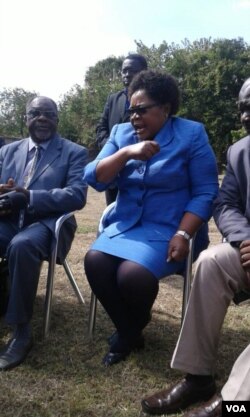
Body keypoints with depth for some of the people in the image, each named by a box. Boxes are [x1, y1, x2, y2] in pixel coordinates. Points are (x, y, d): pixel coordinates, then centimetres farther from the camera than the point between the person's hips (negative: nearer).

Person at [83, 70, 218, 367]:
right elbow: (94, 178, -1)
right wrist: (127, 153, -17)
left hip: (167, 229, -4)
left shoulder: (191, 134, -3)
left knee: (132, 274, -28)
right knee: (95, 262, -23)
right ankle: (128, 332, 2)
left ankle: (132, 330, 9)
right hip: (124, 224, 4)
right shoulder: (121, 133, 9)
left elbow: (205, 192, -7)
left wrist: (183, 235, -19)